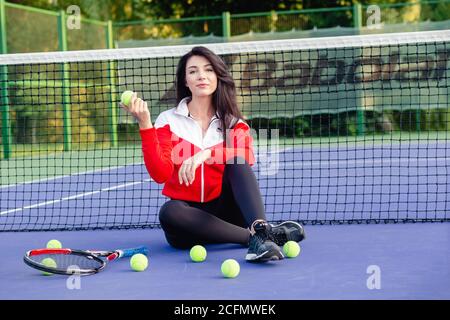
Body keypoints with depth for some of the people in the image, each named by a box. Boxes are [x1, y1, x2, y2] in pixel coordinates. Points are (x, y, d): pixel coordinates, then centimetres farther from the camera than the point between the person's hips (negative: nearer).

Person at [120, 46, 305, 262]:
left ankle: (260, 229, -46)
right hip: (189, 218, 0)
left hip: (224, 210, 1)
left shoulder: (233, 123, 7)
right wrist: (145, 125, -18)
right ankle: (263, 235, -34)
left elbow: (247, 156, -16)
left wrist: (207, 153, -32)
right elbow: (161, 174, -10)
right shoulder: (169, 120, 4)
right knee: (169, 212, -34)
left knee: (236, 163, -24)